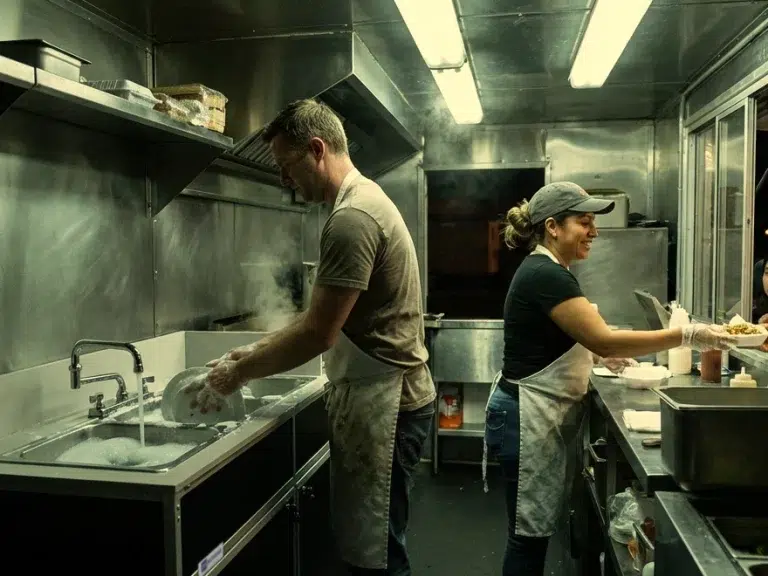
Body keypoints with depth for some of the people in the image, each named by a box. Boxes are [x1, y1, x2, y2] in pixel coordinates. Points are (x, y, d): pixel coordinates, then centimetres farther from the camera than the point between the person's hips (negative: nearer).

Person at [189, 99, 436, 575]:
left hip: (383, 403, -10)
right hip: (379, 396, 10)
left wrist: (240, 372, -8)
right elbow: (329, 322, 16)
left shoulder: (351, 219, -20)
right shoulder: (363, 201, 13)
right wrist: (257, 352, 10)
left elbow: (319, 333, -21)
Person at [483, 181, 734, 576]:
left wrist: (599, 353, 9)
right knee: (529, 533, 2)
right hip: (528, 416, -10)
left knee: (536, 529, 17)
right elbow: (603, 339, -24)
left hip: (542, 414, 10)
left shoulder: (544, 271, 12)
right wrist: (687, 335, -19)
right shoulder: (546, 275, -19)